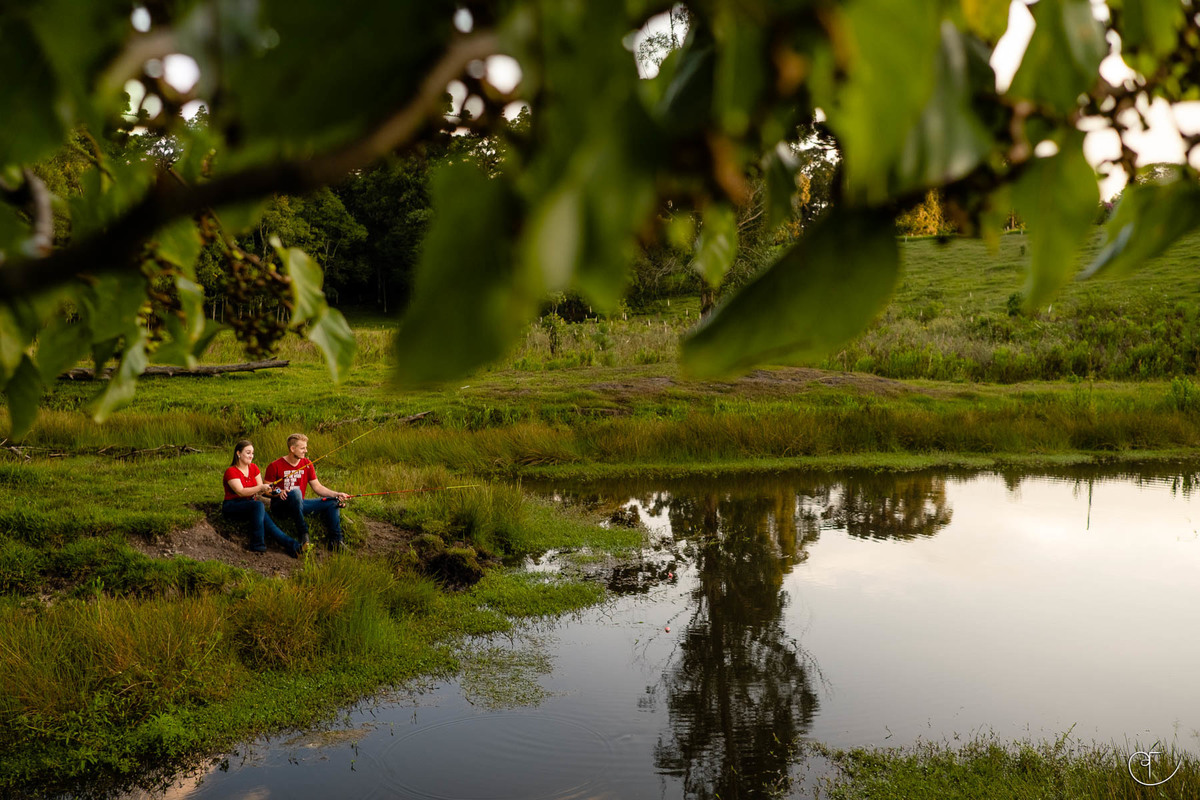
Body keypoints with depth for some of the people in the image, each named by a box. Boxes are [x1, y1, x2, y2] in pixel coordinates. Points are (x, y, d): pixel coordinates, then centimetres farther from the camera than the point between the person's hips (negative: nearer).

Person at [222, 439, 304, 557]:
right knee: (258, 505, -35)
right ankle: (257, 544, -31)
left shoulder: (253, 468, 11)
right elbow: (241, 492, -21)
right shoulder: (231, 472, -9)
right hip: (232, 506, -5)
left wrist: (266, 489, -16)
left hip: (250, 505, 5)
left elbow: (260, 488, 7)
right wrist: (261, 487, -31)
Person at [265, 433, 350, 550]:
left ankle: (336, 541, -15)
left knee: (332, 503, -8)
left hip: (298, 504, 6)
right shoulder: (275, 466, -7)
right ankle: (304, 534, -32)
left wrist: (336, 494, -7)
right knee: (295, 492, -38)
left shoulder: (307, 464, 8)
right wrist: (278, 492, -25)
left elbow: (317, 487, 7)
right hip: (280, 505, -6)